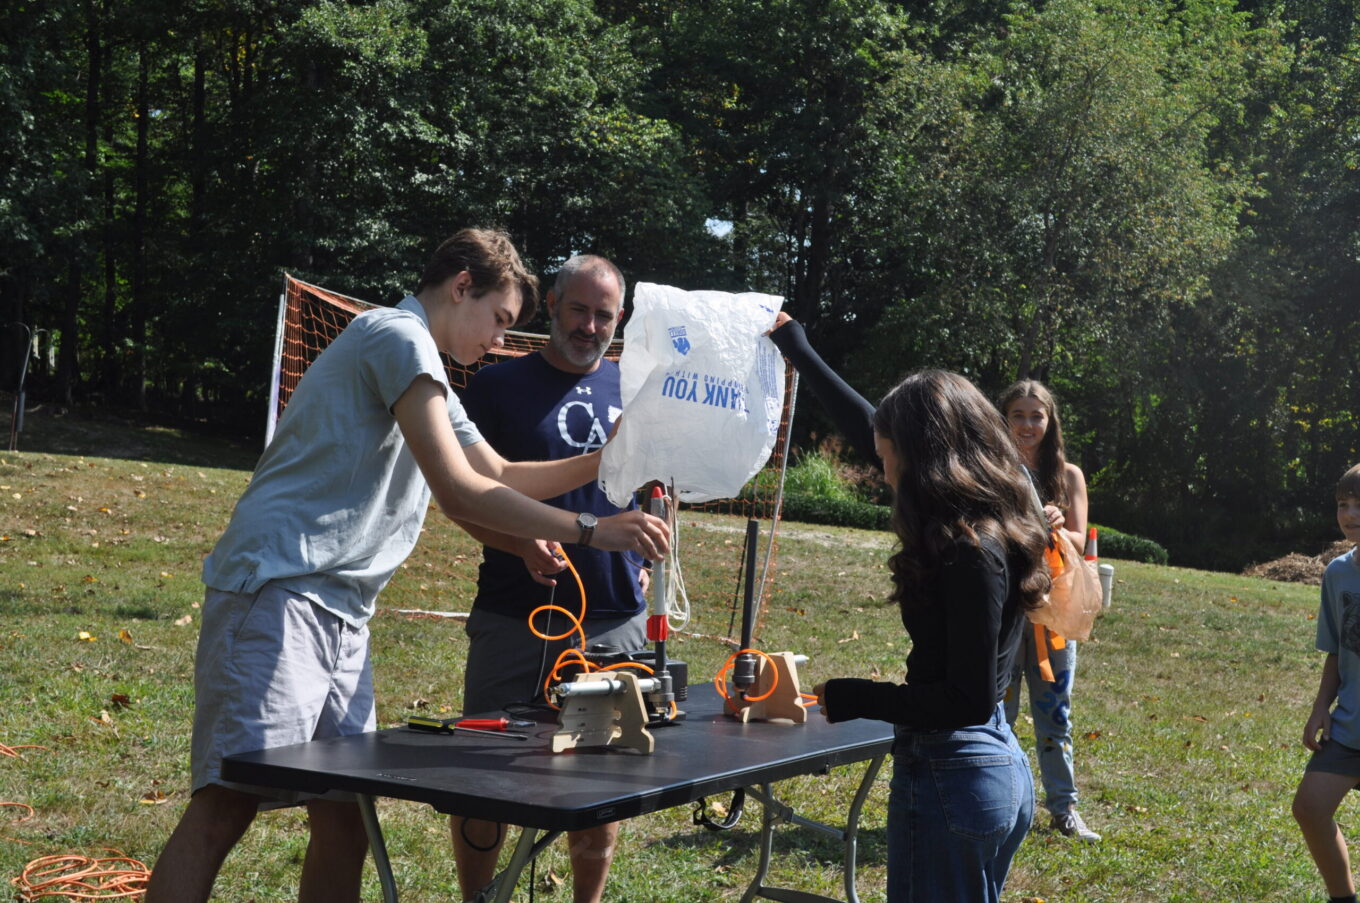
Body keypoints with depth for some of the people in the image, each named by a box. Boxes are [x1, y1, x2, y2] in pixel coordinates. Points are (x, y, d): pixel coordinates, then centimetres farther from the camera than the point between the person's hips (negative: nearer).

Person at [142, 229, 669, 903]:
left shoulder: (428, 381, 29)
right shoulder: (398, 334, -4)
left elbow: (501, 476, 36)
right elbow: (458, 491, -12)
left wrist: (606, 462, 22)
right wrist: (589, 532, -9)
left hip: (341, 616, 10)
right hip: (278, 593, -10)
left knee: (345, 817, 4)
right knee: (227, 805, -16)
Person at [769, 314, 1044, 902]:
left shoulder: (969, 553, -22)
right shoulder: (991, 527, 6)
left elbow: (968, 700, -22)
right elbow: (867, 427, 17)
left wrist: (851, 699, -15)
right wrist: (797, 350, 26)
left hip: (950, 777, -9)